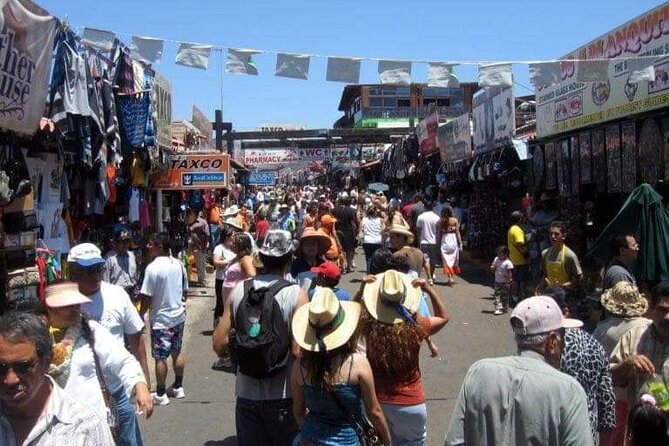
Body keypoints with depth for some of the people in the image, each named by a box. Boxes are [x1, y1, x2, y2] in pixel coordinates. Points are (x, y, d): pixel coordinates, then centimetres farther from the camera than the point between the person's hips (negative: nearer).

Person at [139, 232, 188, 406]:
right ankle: (178, 387, 29)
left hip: (161, 320, -7)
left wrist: (141, 315, -3)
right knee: (177, 352, 18)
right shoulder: (179, 264, 2)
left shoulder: (153, 268, -19)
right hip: (179, 316, 7)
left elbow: (146, 297, -17)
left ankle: (160, 395, 12)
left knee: (160, 357, 3)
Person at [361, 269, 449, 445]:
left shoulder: (369, 324, -17)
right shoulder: (414, 326, -20)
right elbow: (443, 317, 3)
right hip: (410, 403, -2)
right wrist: (429, 290, -6)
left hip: (377, 400, 3)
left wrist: (363, 289, -5)